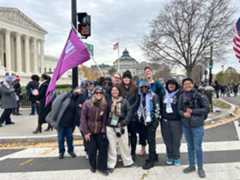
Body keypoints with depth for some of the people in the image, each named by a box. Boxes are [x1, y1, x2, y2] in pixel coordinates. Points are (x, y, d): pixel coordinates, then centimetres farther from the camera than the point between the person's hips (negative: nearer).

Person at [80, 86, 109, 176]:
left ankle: (102, 167, 17)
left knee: (103, 148, -1)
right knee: (92, 150, 3)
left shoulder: (104, 105, -5)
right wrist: (86, 132, -13)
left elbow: (104, 119, 2)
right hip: (89, 131, -2)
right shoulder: (87, 103, -13)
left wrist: (103, 130, -5)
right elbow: (83, 118, -12)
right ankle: (93, 166, 29)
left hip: (100, 131, 2)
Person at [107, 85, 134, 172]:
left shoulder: (124, 101, 0)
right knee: (111, 146, 7)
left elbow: (128, 113, -3)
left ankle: (128, 161, 29)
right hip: (110, 127, 0)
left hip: (121, 126, 0)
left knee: (124, 145, 9)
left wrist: (123, 122, -14)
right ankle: (111, 165, 20)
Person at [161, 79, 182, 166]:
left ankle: (176, 158, 17)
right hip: (165, 120, 4)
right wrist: (160, 115, 11)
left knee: (176, 140, 1)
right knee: (167, 140, 9)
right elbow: (160, 105, 16)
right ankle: (170, 157, 23)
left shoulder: (179, 94, -5)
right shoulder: (163, 94, 8)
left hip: (176, 120, -4)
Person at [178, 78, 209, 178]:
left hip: (197, 125, -3)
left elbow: (206, 109, -9)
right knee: (190, 146, 16)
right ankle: (191, 166, 31)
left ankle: (200, 168, 20)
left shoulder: (199, 95, -9)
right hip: (186, 125, 4)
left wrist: (192, 111, -15)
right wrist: (183, 113, -15)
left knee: (198, 147, 2)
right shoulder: (181, 96, 0)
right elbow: (179, 109, 6)